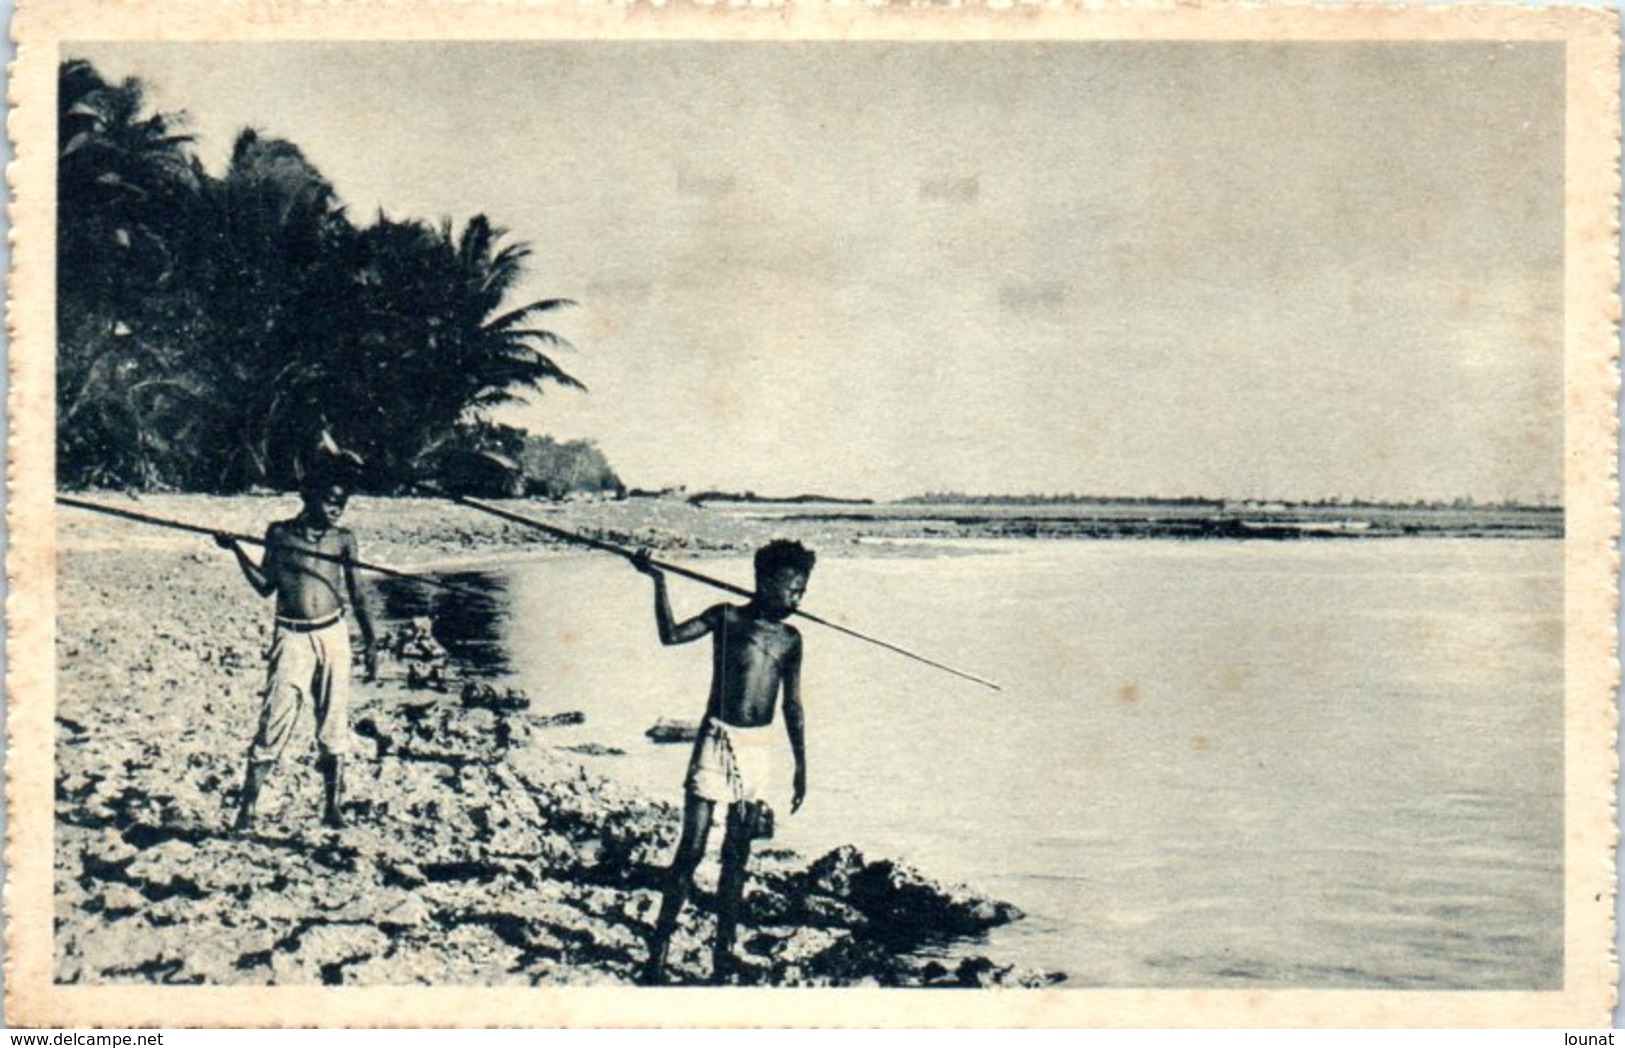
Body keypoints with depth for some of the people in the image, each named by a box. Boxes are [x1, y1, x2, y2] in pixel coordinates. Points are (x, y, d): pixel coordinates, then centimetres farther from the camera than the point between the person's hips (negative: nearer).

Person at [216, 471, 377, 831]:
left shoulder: (343, 539, 4)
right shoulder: (280, 533, 3)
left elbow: (356, 595, 9)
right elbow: (265, 586, 4)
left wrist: (369, 641, 7)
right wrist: (237, 550, -5)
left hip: (333, 635, 1)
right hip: (291, 636, -1)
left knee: (334, 724, 4)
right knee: (275, 720, -8)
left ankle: (332, 806, 14)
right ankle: (247, 806, -1)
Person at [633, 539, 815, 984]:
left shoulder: (790, 638, 11)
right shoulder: (727, 617, 0)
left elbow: (793, 708, 15)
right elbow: (672, 635, -14)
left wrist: (801, 767, 14)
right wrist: (659, 582, -23)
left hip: (759, 748, 4)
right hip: (717, 740, -4)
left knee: (737, 854, 8)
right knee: (692, 847, -6)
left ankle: (724, 949, 16)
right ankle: (659, 946, 3)